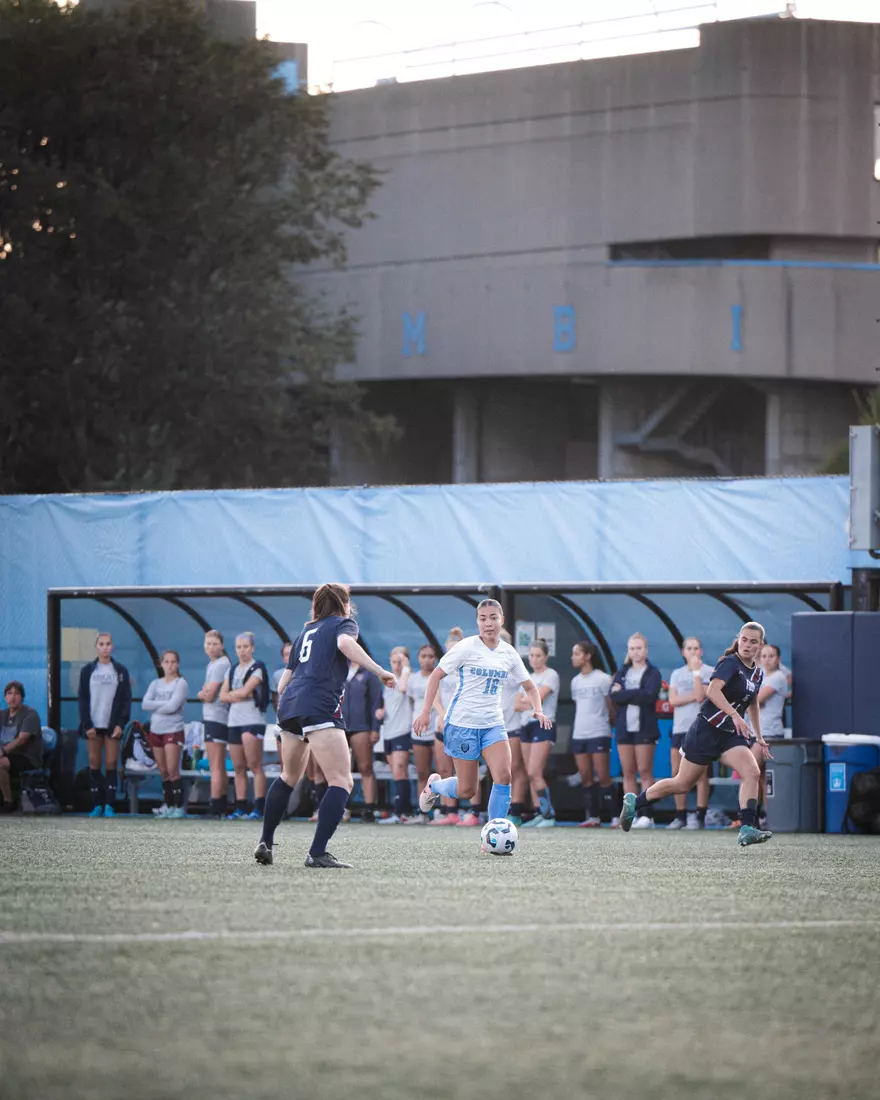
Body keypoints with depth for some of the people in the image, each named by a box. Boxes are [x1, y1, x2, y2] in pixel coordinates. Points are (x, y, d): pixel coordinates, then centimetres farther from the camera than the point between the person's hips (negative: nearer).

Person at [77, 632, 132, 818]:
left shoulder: (120, 671, 7)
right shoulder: (88, 670, 6)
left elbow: (126, 699, 4)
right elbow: (82, 698, 3)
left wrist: (121, 724, -7)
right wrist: (87, 725, -7)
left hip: (112, 725, 0)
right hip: (93, 725, 1)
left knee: (112, 764, -5)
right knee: (94, 764, -1)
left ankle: (109, 805, -4)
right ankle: (97, 805, 2)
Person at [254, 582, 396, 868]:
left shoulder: (305, 631, 27)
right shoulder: (343, 624, 9)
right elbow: (345, 643, -16)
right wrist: (379, 671, -20)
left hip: (289, 705, 8)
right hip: (320, 707, -8)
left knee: (289, 777, 27)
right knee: (342, 782, -10)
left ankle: (265, 843, 28)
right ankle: (317, 853, -23)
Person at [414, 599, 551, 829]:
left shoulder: (508, 653, 5)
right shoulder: (467, 647, -9)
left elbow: (529, 687, 15)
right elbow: (437, 675, -4)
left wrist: (538, 710, -4)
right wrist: (426, 711, -10)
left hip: (493, 724, 4)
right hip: (463, 724, -4)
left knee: (503, 776, -17)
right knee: (467, 790, 0)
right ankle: (433, 785, 33)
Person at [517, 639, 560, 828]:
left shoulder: (550, 675, -4)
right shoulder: (529, 678, 19)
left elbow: (538, 698, -15)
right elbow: (517, 704, 11)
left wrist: (524, 700, 3)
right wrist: (528, 705, -9)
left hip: (543, 726, -8)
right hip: (527, 726, 8)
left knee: (534, 773, -16)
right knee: (532, 775, 4)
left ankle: (549, 814, -15)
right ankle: (539, 814, 5)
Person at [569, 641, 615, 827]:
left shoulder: (602, 679, -6)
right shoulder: (576, 682, 14)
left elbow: (612, 708, -1)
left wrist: (607, 723, 4)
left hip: (599, 734, -6)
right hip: (579, 733, 6)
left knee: (603, 777, -9)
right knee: (586, 778, 5)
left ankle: (615, 816, -6)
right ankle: (593, 817, 9)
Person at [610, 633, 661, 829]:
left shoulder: (652, 673, 1)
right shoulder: (622, 672, 13)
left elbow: (650, 695, -15)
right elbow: (614, 697, -1)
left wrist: (624, 694, -10)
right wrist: (636, 695, -15)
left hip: (644, 729, -4)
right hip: (624, 728, 4)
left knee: (645, 772, -6)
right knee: (628, 773, 3)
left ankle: (648, 815, -7)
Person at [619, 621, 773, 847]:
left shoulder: (758, 673, 10)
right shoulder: (730, 663, -15)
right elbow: (713, 690, -32)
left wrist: (759, 737, 28)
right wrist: (734, 714, -42)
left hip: (731, 735, 7)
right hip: (706, 731, -7)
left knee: (752, 772, -19)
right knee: (682, 784, 5)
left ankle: (747, 829, -24)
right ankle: (635, 801, 27)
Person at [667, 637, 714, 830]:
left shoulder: (709, 672, 2)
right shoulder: (677, 674, 15)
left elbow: (700, 695, -13)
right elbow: (673, 700, 2)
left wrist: (696, 670, -10)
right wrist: (694, 697, -9)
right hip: (679, 727, 5)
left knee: (700, 774, -7)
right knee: (677, 774, 4)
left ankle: (700, 817, -6)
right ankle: (680, 817, 11)